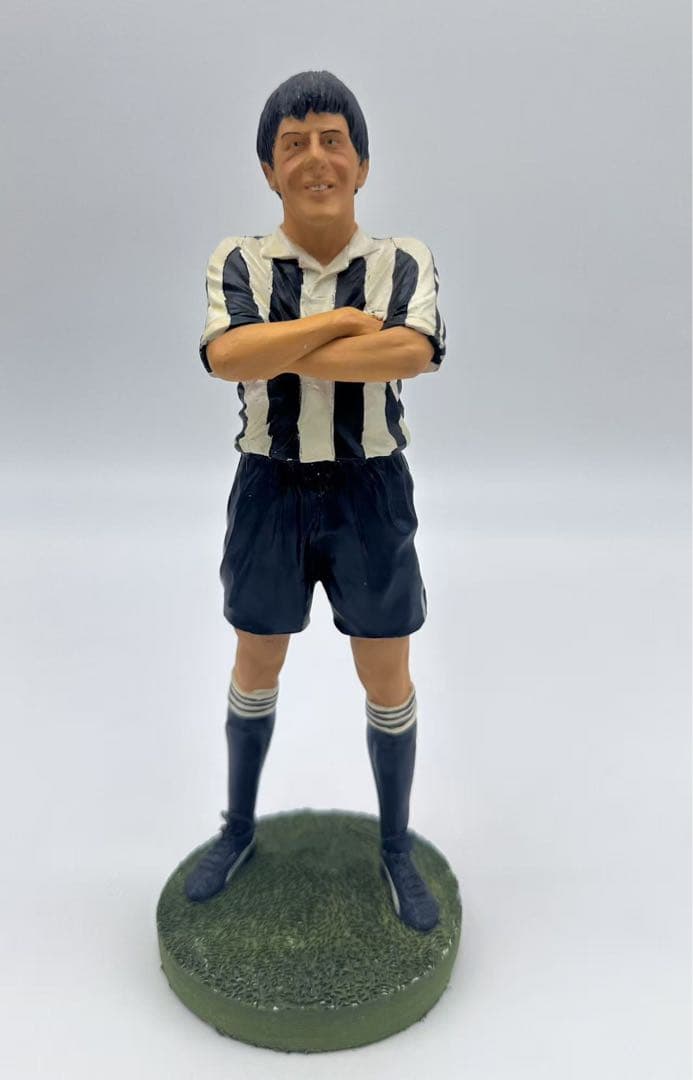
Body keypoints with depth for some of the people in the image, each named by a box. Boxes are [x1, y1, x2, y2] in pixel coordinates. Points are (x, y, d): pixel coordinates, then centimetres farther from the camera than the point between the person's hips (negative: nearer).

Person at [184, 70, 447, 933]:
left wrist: (276, 352, -22)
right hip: (270, 497, 1)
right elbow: (226, 357, -22)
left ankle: (396, 847, 30)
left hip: (370, 500, 0)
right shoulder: (237, 263, -3)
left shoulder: (406, 263, -4)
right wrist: (345, 321, -22)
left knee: (389, 683, 8)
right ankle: (238, 828, 38)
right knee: (255, 671, 14)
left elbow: (415, 352, -24)